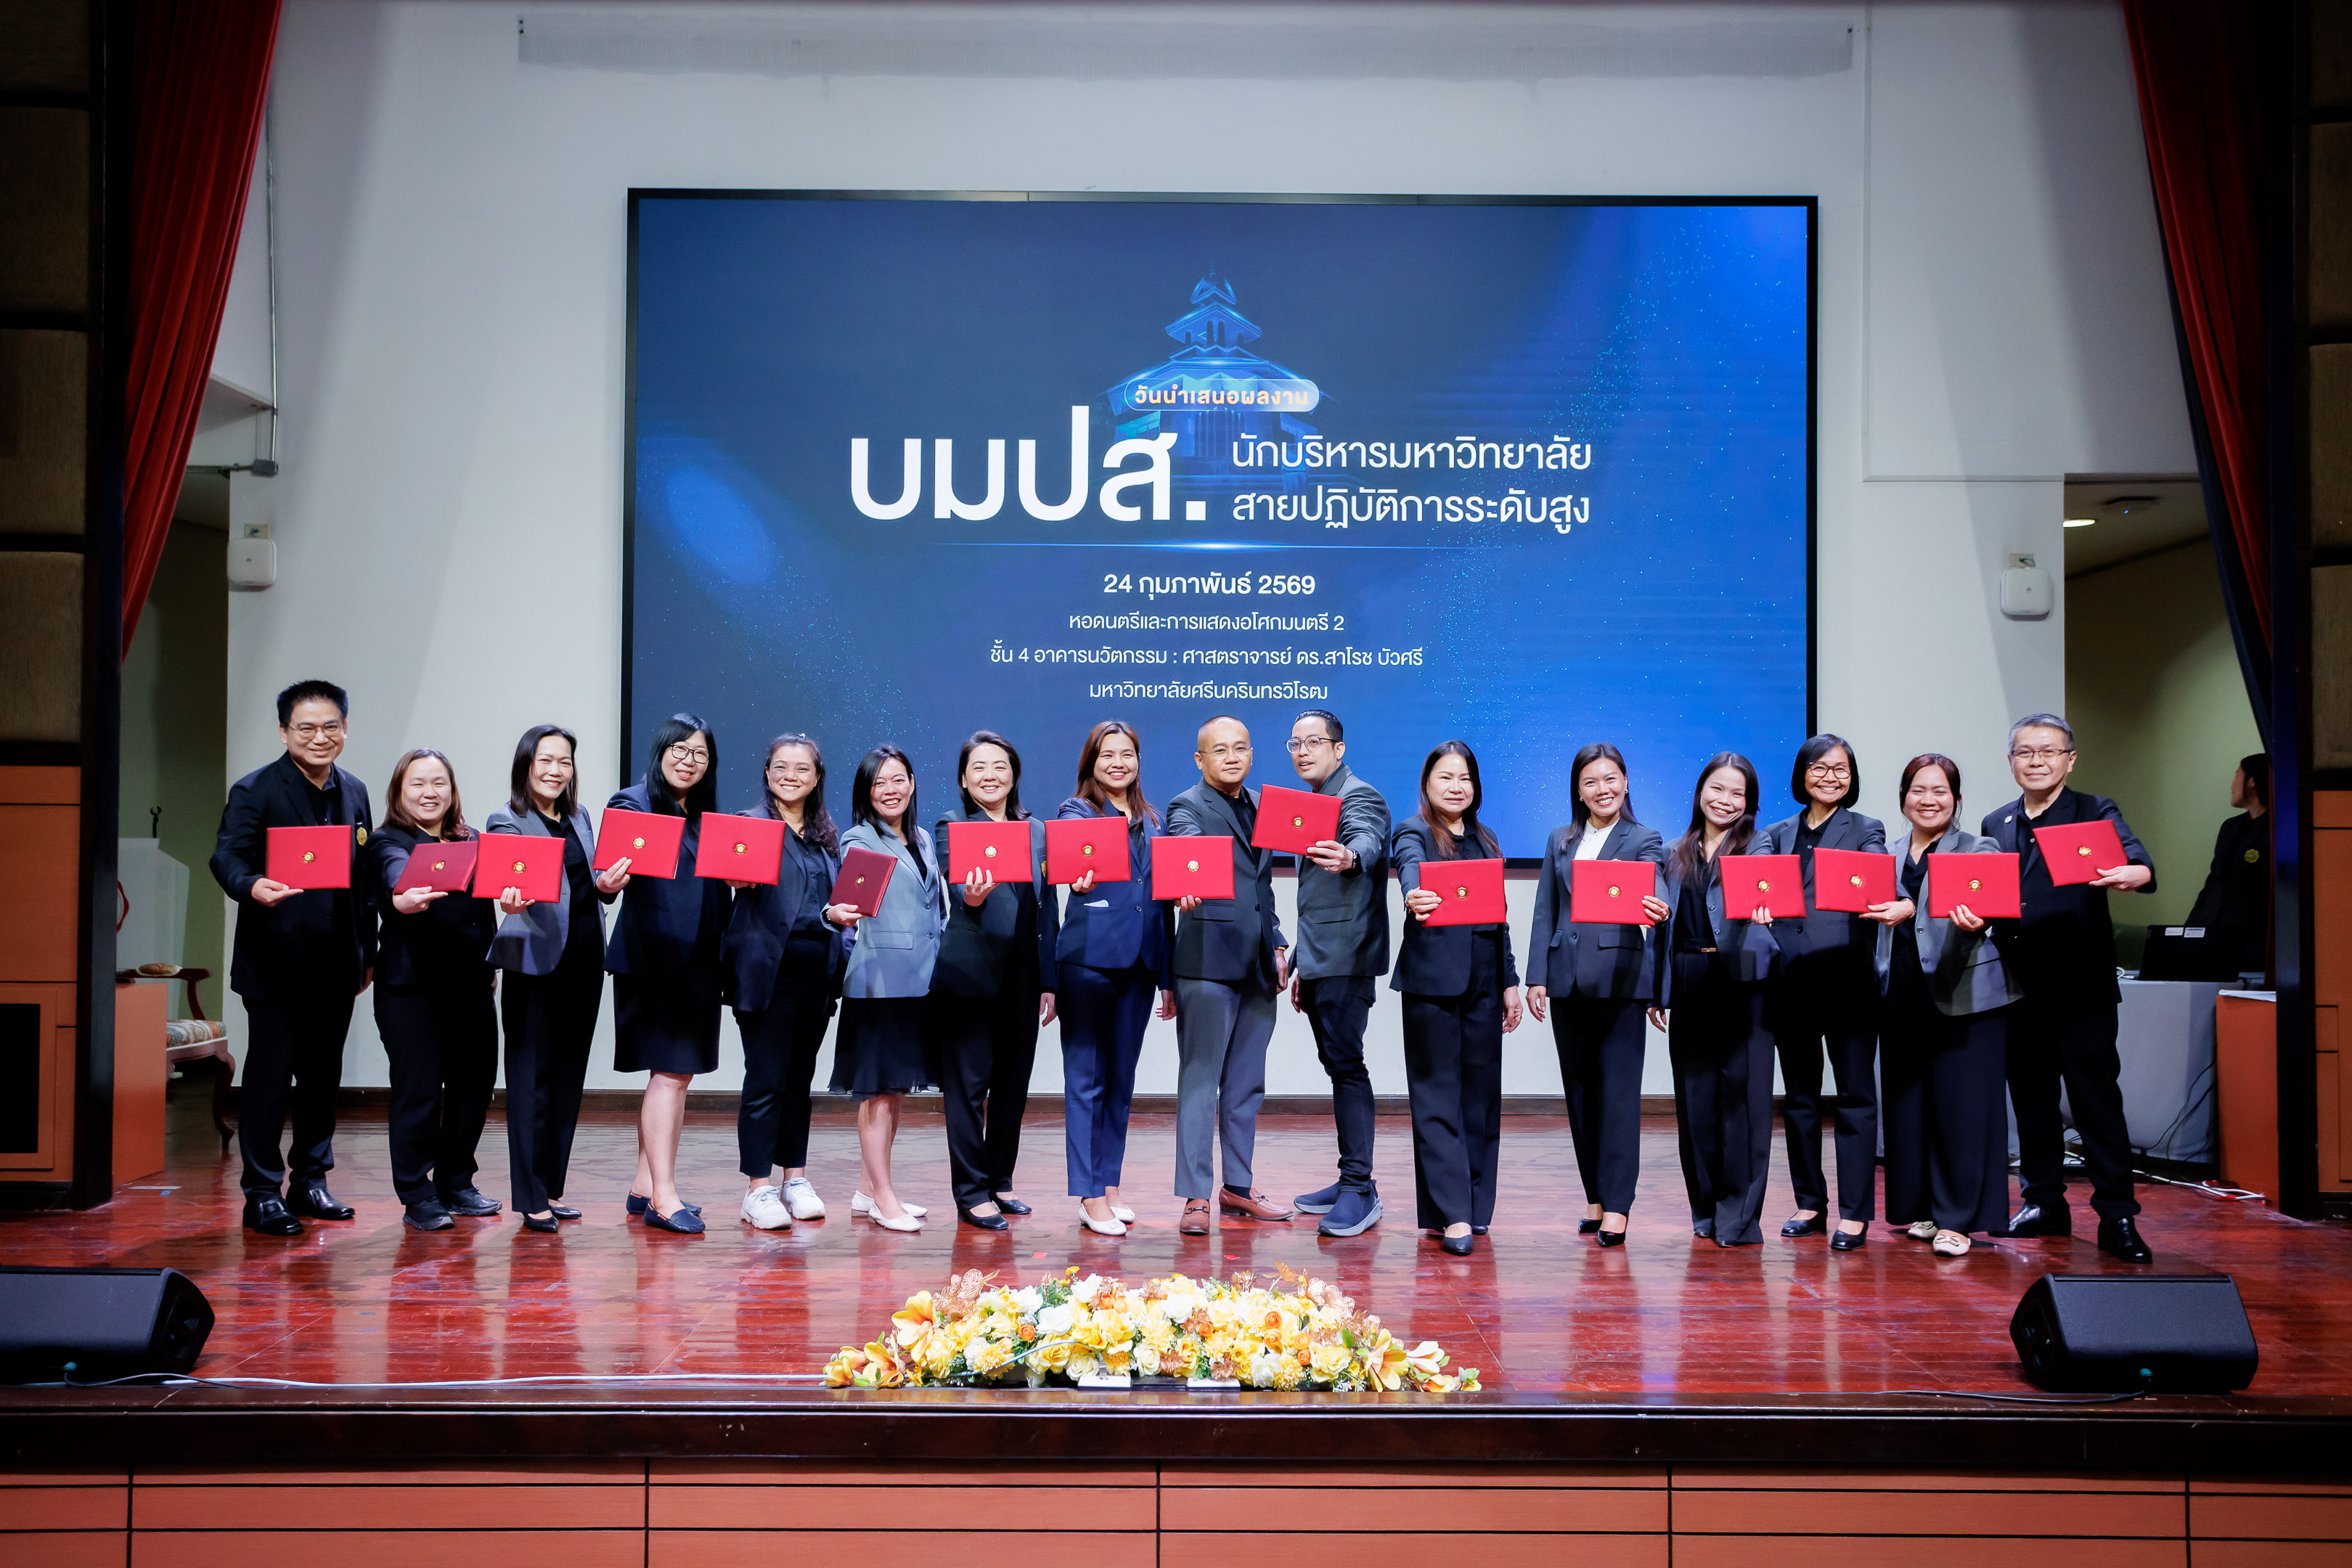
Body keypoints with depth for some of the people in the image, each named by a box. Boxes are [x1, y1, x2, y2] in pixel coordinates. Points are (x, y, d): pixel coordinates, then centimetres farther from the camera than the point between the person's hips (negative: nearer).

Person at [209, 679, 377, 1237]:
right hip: (276, 964, -6)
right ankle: (262, 1195, 8)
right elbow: (227, 855, -17)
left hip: (335, 964, 6)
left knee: (323, 1076, 13)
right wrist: (252, 885, -40)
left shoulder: (354, 792, 12)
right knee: (269, 1079, -1)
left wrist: (368, 951, 15)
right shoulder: (255, 791, -5)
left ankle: (310, 1181, 24)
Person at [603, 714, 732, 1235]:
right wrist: (607, 882, -39)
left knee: (679, 1072, 10)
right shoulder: (633, 804, -5)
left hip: (698, 959, 7)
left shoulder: (707, 815, 15)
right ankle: (663, 1196, -6)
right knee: (670, 1072, -9)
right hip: (653, 958, -7)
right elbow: (613, 868, -17)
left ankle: (646, 1186, 19)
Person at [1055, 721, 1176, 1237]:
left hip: (1139, 961, 5)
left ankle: (1110, 1185, 20)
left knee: (1121, 1079, 11)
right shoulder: (1075, 811, 3)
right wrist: (1079, 882, -39)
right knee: (1086, 1079, -2)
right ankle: (1090, 1195, 1)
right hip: (1089, 957, -5)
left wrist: (1168, 976, 16)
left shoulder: (1150, 821, 17)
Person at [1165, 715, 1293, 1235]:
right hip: (1209, 961, -7)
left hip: (1258, 963, 7)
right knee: (1200, 1081, -3)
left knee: (1247, 1084, 14)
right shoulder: (1188, 807, -4)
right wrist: (1186, 889, -47)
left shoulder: (1259, 805, 17)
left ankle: (1238, 1186, 24)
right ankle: (1195, 1197, 1)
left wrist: (1277, 944, 15)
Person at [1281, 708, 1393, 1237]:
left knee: (1346, 1064, -12)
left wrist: (1348, 857, -55)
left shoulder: (1359, 796, -8)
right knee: (1339, 1066, 11)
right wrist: (1299, 964, 24)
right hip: (1318, 961, 9)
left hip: (1346, 958, -9)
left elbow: (1367, 840, -32)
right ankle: (1350, 1182, 17)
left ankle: (1360, 1188, -11)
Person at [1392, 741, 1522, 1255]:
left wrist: (1509, 981, 14)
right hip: (1433, 977, -6)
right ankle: (1452, 1215, -7)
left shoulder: (1485, 840, 17)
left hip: (1483, 978, 6)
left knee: (1481, 1089, 8)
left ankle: (1474, 1206, 16)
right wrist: (1414, 898, -46)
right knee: (1438, 1094, -5)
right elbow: (1411, 871, -24)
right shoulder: (1414, 832, 0)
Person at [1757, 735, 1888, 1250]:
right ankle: (1810, 1203, 21)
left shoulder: (1865, 830, 8)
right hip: (1790, 982, 4)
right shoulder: (1777, 835, 16)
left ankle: (1855, 1213, 2)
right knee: (1799, 1096, 10)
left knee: (1854, 1095, -2)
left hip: (1847, 980, -3)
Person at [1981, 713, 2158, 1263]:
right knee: (2031, 1099, 12)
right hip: (2019, 987, 5)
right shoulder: (1996, 825, 13)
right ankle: (2044, 1202, 23)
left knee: (2097, 1100, -3)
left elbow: (2140, 863, -18)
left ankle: (2117, 1218, 3)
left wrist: (2129, 875, -41)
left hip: (2082, 989, -5)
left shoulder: (2095, 813, 0)